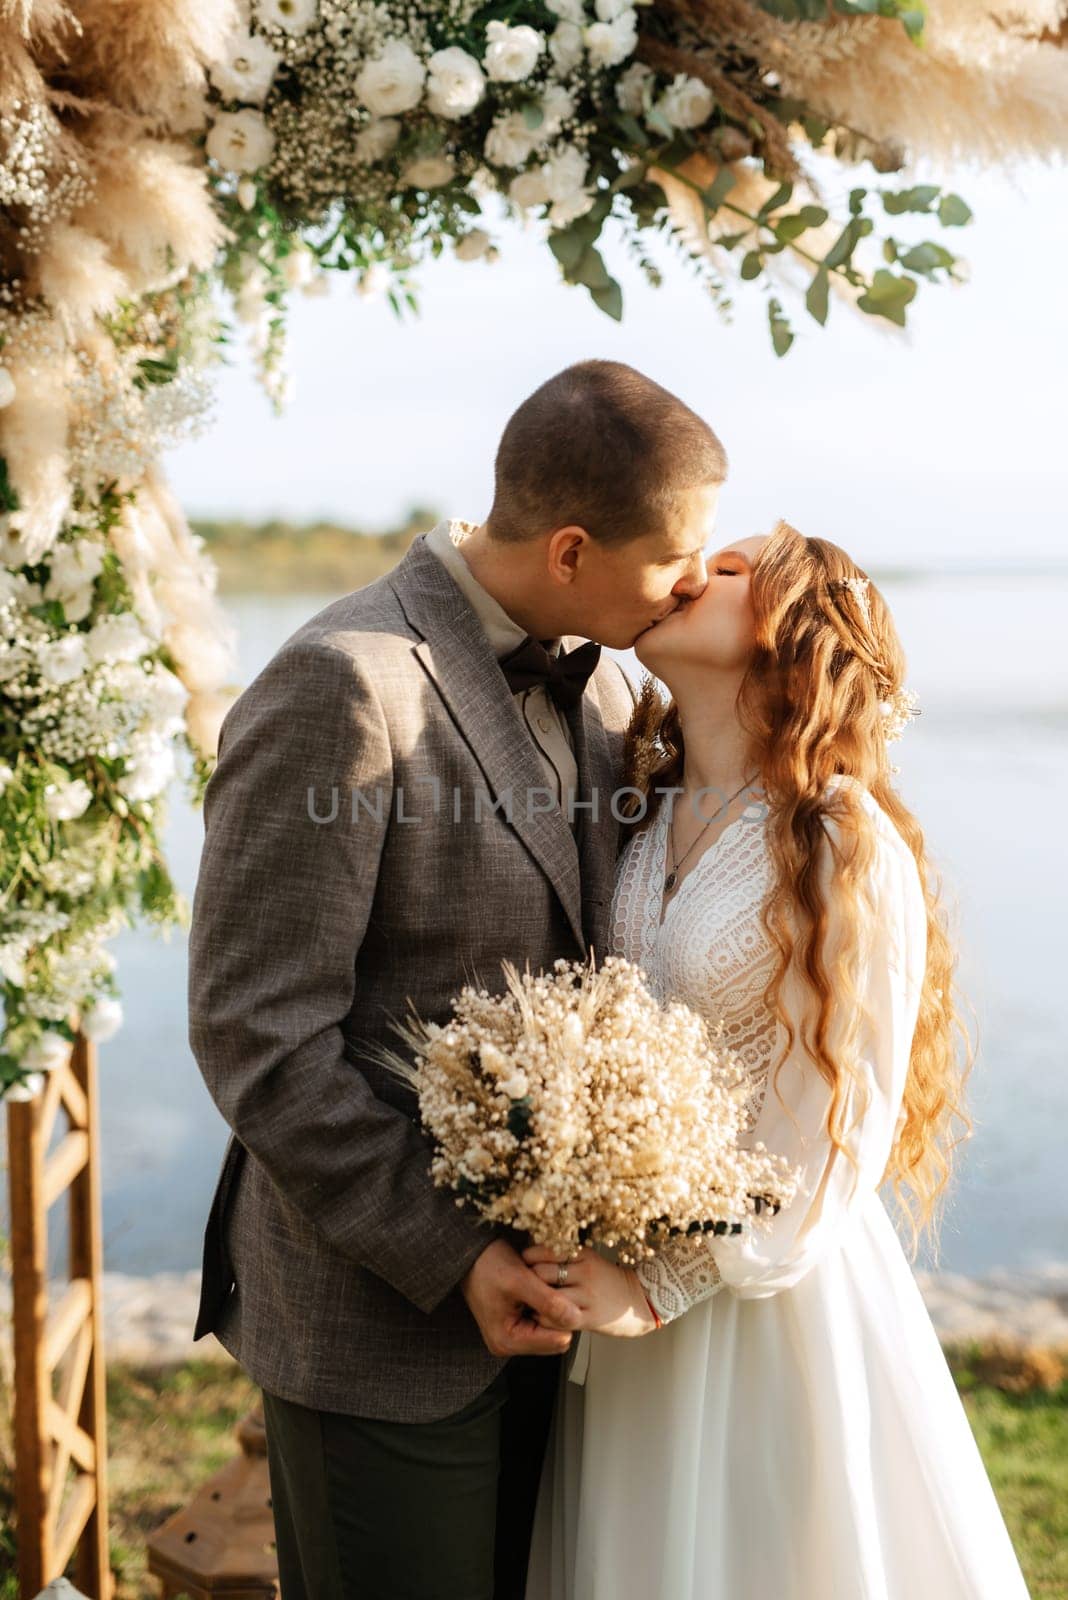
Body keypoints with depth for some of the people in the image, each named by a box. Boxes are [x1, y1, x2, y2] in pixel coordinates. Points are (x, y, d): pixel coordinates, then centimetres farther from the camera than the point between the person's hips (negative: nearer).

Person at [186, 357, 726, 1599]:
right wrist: (448, 1257, -19)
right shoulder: (340, 689, -21)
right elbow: (258, 1033, -21)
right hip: (380, 1319, -7)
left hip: (538, 1282, 8)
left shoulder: (597, 675, 4)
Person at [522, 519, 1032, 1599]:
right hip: (618, 1270, 6)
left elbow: (835, 1130, -15)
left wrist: (663, 1287, -15)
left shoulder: (846, 849, -16)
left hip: (770, 1296, -5)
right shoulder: (634, 817, 3)